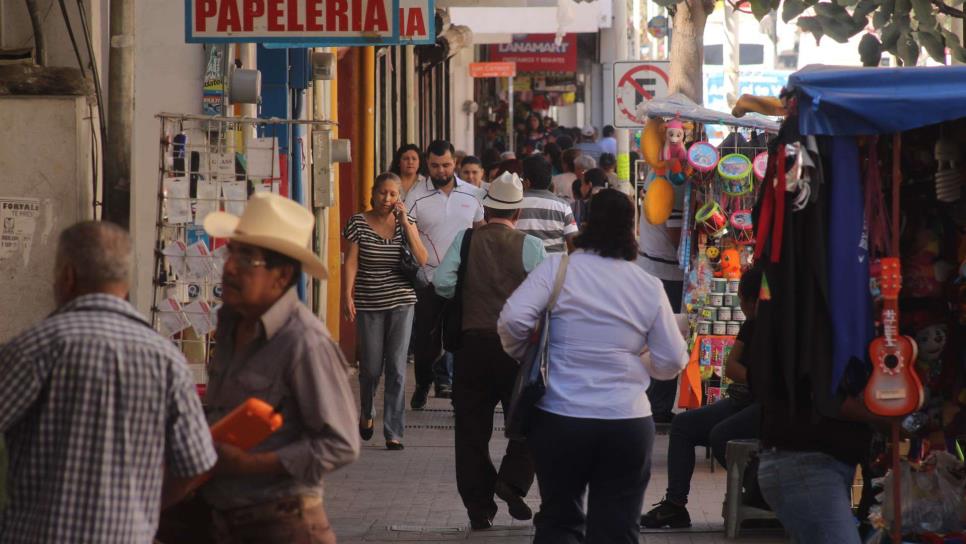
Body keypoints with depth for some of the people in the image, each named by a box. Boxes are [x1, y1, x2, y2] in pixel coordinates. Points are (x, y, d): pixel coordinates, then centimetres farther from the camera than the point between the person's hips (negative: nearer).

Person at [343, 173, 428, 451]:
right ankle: (367, 414, 35)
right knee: (371, 367, 5)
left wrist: (405, 222, -12)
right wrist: (348, 296, -12)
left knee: (397, 367, -4)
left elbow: (422, 259, -7)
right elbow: (351, 261, -3)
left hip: (401, 302, 1)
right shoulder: (358, 222, 0)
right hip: (369, 304, -1)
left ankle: (394, 432, 0)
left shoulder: (406, 222, 4)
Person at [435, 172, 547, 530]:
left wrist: (467, 295, 11)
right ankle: (513, 480, -7)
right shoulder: (531, 246, -3)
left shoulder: (466, 240, 1)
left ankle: (479, 508, 9)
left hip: (473, 342, 1)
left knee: (471, 427, 9)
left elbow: (442, 282, -8)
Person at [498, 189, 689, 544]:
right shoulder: (649, 287, 2)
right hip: (628, 425, 1)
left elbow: (513, 319, -14)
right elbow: (671, 362, 5)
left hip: (559, 420, -1)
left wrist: (520, 354, 7)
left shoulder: (557, 268, -4)